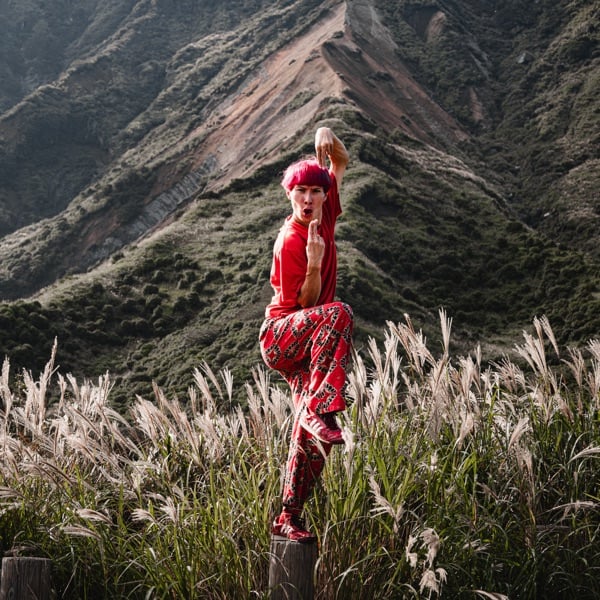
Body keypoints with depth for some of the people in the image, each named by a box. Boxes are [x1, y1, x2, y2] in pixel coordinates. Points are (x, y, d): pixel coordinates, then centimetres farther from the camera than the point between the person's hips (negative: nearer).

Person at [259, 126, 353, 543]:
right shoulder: (289, 243, -16)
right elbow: (303, 302, -15)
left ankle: (289, 516, 1)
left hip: (307, 344, 7)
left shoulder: (323, 217, 4)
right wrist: (315, 261, -29)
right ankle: (318, 407, -40)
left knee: (312, 434, -4)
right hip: (282, 335, -7)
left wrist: (330, 141, -3)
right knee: (338, 313, -37)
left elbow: (342, 163, 17)